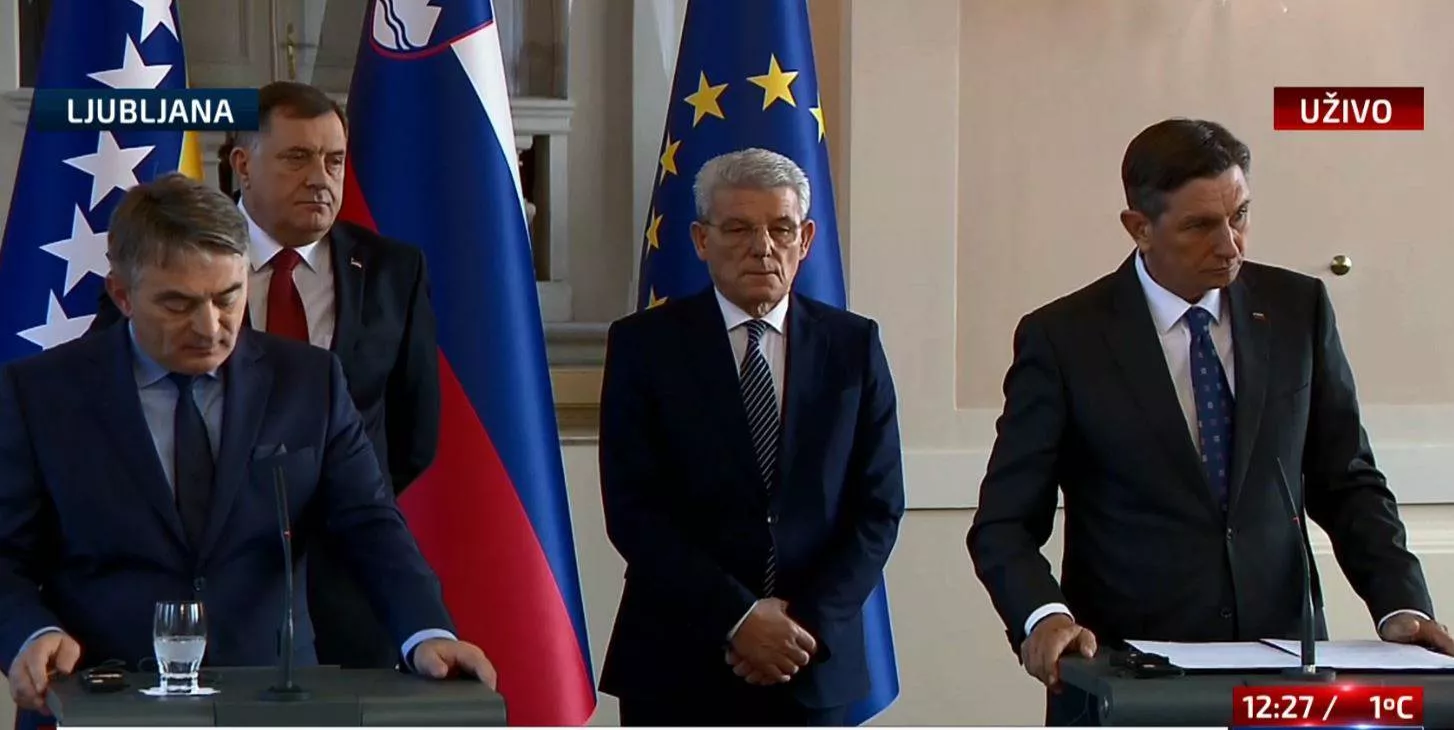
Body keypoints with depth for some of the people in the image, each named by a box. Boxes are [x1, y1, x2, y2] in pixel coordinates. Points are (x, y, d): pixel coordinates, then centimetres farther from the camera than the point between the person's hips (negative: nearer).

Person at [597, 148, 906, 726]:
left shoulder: (853, 345, 6)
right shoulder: (644, 345, 0)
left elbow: (878, 507, 3)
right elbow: (632, 511, -6)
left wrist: (810, 621, -9)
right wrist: (737, 617, -13)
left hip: (813, 666, 2)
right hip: (677, 669, -2)